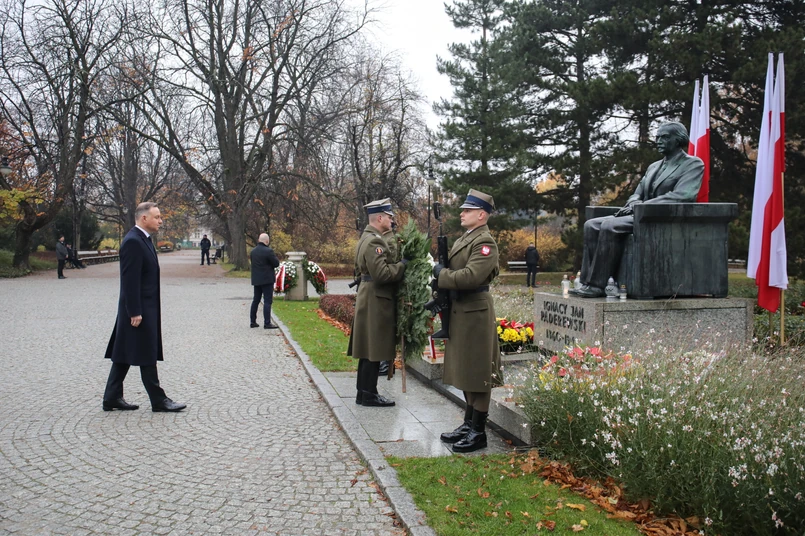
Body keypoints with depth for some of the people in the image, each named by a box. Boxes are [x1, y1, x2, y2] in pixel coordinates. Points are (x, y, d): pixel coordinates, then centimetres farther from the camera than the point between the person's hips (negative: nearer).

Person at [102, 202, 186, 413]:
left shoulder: (143, 239, 14)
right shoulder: (132, 241, -17)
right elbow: (130, 280, -21)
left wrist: (155, 309, 18)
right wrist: (135, 312, -22)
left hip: (146, 308, 10)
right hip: (138, 309, -10)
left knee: (124, 355, 13)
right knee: (147, 355, -2)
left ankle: (112, 398, 19)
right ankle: (158, 400, 6)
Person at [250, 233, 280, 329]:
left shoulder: (253, 251, 8)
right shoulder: (268, 251, -16)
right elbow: (276, 263, -12)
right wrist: (274, 256, 7)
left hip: (256, 280, 7)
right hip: (267, 280, -7)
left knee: (256, 300, 15)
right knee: (267, 301, -5)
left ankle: (253, 321, 18)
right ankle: (267, 323, -8)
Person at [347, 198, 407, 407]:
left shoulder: (366, 238, 15)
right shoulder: (374, 241, -18)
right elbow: (382, 273, -26)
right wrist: (403, 264, -13)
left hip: (369, 299, 11)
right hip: (376, 301, -11)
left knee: (369, 349, 14)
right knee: (374, 349, -4)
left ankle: (365, 391, 22)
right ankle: (367, 394, 3)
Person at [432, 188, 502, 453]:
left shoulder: (485, 242, -14)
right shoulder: (464, 238, 15)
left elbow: (471, 276, -26)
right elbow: (452, 272, 18)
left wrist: (441, 274, -13)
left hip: (475, 312, -10)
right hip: (459, 311, 10)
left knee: (477, 372, -1)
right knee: (465, 371, 16)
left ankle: (478, 432, 8)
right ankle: (468, 424, 28)